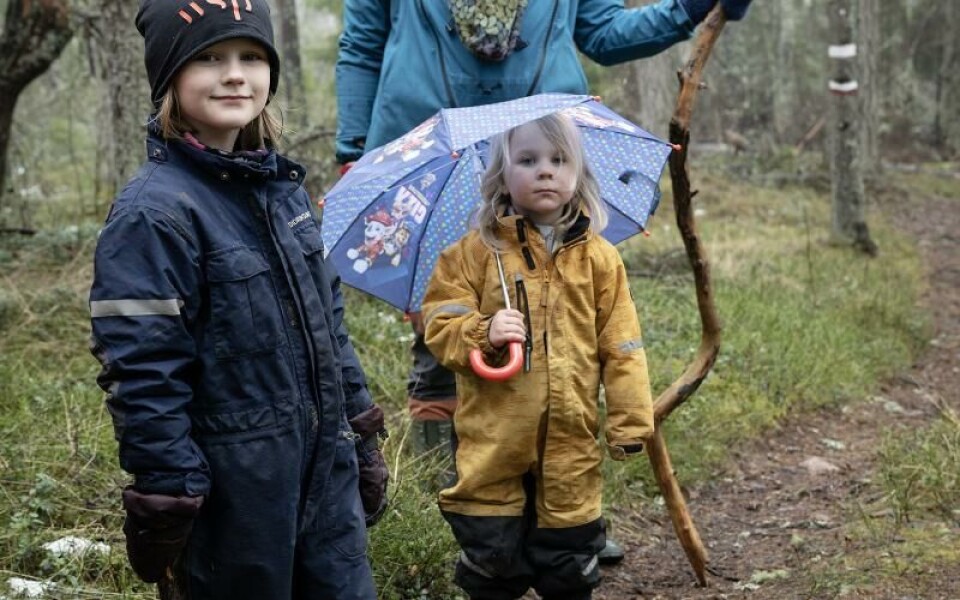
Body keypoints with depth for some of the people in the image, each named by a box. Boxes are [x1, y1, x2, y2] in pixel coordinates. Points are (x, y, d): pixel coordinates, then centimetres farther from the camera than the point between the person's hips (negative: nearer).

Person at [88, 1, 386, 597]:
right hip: (232, 493, -7)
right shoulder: (153, 213, -16)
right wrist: (170, 516, -18)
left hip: (327, 471, 7)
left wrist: (364, 440, 15)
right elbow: (144, 382, -18)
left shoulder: (284, 186, 8)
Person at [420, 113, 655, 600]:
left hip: (571, 439, 1)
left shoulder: (598, 257, 5)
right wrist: (482, 332, -20)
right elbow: (439, 323, 0)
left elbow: (621, 345, 5)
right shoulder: (476, 251, 1)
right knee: (491, 557, 6)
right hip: (493, 439, -1)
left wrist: (630, 422, 1)